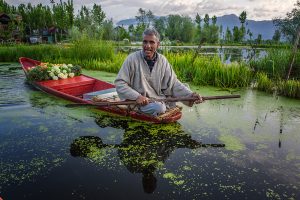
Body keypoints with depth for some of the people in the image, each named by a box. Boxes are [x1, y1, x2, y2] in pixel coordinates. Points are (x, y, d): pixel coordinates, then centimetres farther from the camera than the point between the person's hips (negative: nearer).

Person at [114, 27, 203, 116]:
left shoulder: (163, 61, 4)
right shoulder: (132, 59, -8)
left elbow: (173, 83, 3)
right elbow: (119, 83, -10)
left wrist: (190, 94, -11)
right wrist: (136, 96, -23)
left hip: (160, 101, 6)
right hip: (140, 103, -5)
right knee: (159, 108, -32)